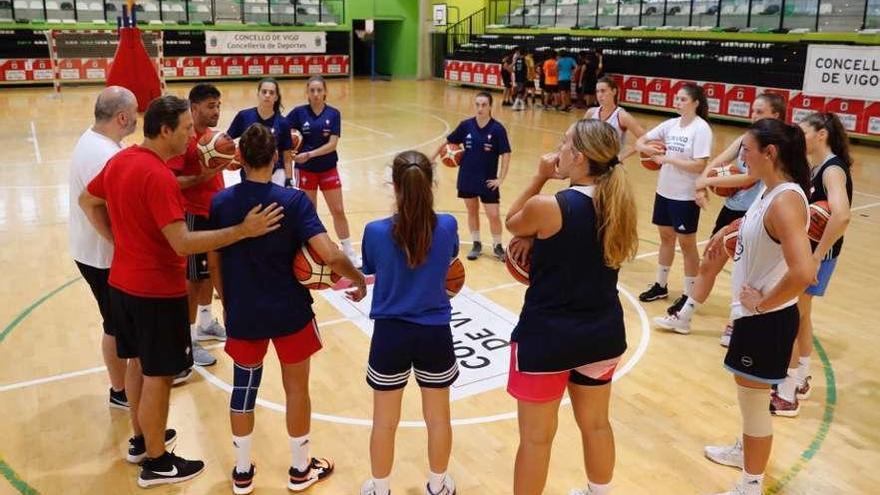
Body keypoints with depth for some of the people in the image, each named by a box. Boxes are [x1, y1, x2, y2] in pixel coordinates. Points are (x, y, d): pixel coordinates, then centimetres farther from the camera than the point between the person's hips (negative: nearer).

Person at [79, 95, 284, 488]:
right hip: (157, 291, -9)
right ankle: (156, 463, 18)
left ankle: (141, 440, 39)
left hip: (123, 283, 9)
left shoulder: (119, 161, 3)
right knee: (158, 375, 4)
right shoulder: (158, 176, -25)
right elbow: (183, 244, -29)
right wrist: (243, 231, -31)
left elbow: (88, 201, 19)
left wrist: (120, 240, 14)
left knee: (138, 362, 22)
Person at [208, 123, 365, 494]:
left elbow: (213, 262, 3)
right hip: (290, 312, -2)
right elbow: (330, 256, -24)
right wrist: (359, 279, -6)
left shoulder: (220, 203, -6)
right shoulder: (294, 201, -15)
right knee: (296, 387, 15)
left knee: (243, 389, 18)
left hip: (242, 314, 3)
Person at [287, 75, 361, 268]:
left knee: (338, 211, 5)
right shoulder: (299, 112, -6)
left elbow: (332, 144, -12)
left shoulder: (333, 114, -4)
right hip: (305, 169, -1)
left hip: (328, 168, 1)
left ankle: (349, 252, 17)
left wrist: (310, 154, -22)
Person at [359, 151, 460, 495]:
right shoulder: (447, 227, -12)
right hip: (435, 333, 1)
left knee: (385, 421, 17)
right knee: (438, 417, 21)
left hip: (390, 334, -1)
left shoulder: (376, 232, -16)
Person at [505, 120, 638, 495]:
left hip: (548, 335, -6)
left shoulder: (547, 207, -21)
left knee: (536, 438, 11)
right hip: (603, 332, 6)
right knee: (596, 425, 25)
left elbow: (512, 223, 1)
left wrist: (540, 177, 2)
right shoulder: (617, 202, -2)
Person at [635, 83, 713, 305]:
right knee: (666, 237, 17)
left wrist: (668, 159, -19)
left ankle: (689, 295, 17)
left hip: (686, 196, -6)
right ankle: (660, 286, 32)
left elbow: (699, 166, -22)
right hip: (664, 191, 6)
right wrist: (645, 148, -15)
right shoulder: (671, 124, 4)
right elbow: (640, 141, 7)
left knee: (686, 243, 4)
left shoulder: (701, 129, -14)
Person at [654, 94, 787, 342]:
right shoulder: (745, 139, 6)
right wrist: (701, 186, -17)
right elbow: (715, 163, 2)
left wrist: (708, 181, -18)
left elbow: (749, 178, -24)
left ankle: (736, 327, 25)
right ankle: (683, 317, 28)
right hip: (730, 210, 7)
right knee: (708, 266, 15)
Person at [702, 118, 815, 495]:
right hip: (753, 313, 9)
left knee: (753, 399, 7)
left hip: (766, 319, -9)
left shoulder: (785, 200, -27)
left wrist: (762, 303, -24)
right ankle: (746, 450, 49)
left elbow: (803, 271, -37)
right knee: (749, 394, 26)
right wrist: (725, 231, 31)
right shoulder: (771, 192, 2)